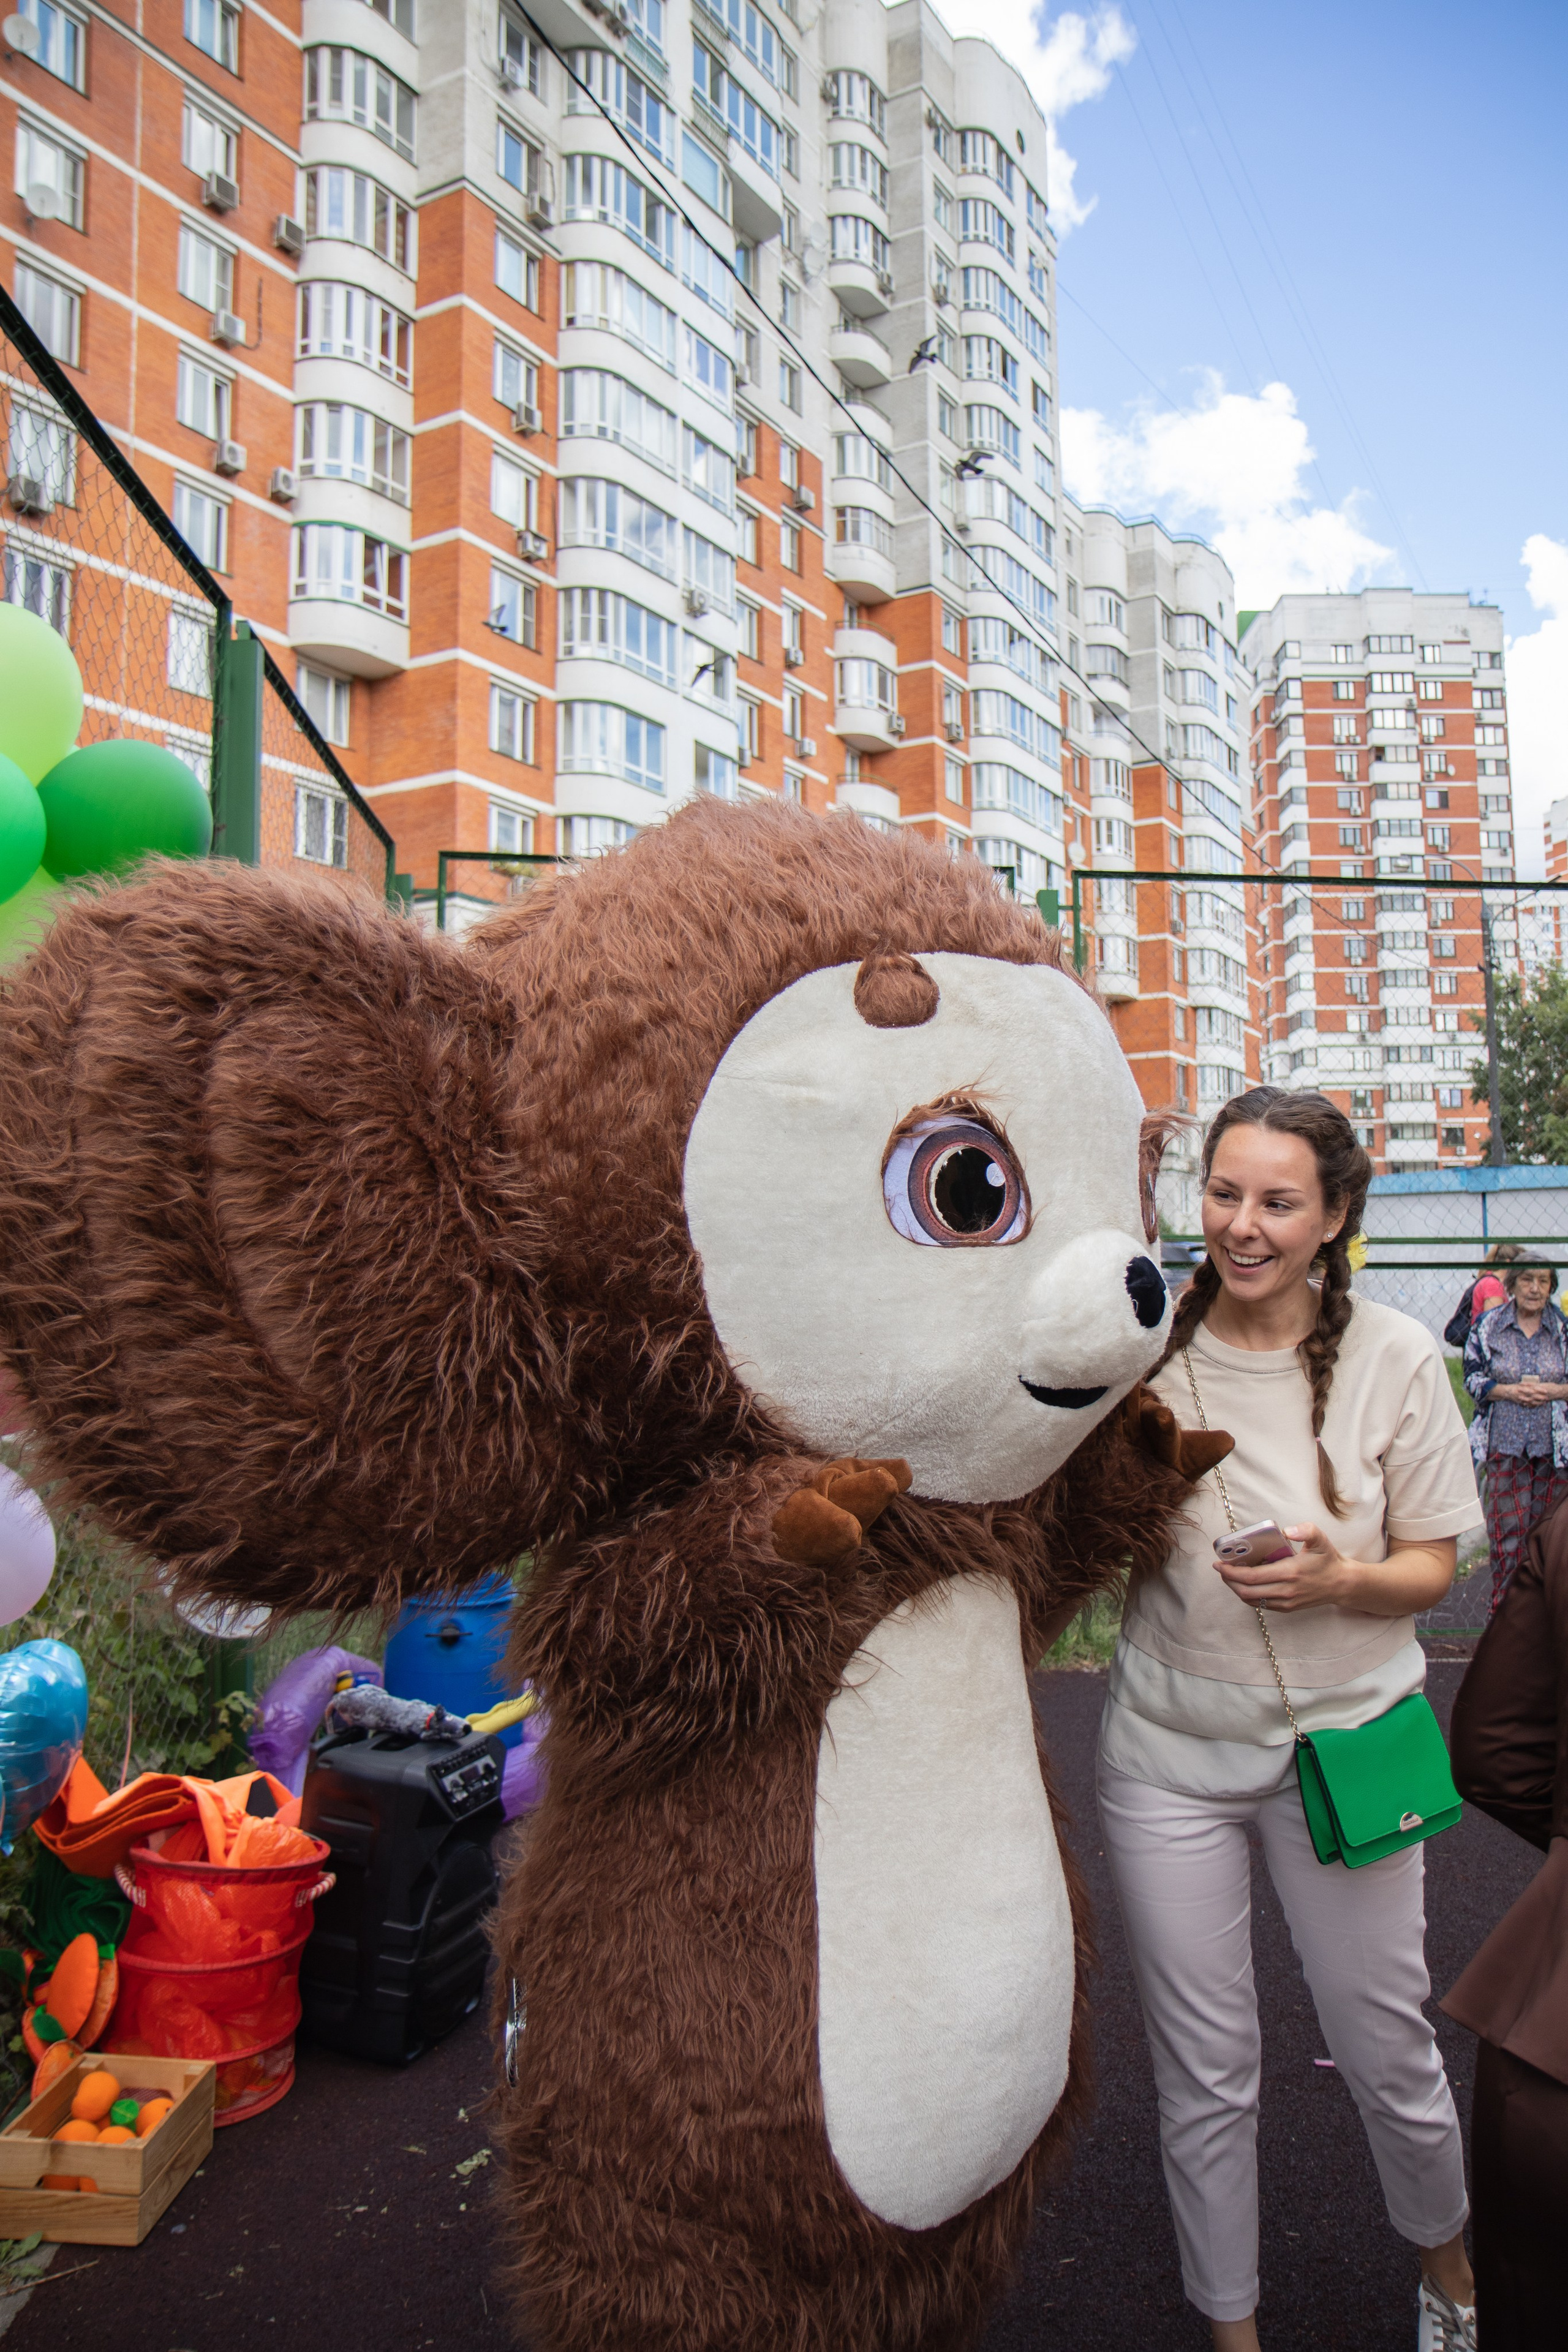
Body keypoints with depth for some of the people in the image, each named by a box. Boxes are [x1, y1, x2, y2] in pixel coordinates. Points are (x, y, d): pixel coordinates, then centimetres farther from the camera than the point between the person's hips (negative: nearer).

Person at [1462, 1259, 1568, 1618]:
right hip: (1506, 1444, -1)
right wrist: (1508, 1391, -14)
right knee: (1507, 1530, -1)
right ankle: (1504, 1610, 10)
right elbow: (1472, 1377, 2)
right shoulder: (1488, 1326, 0)